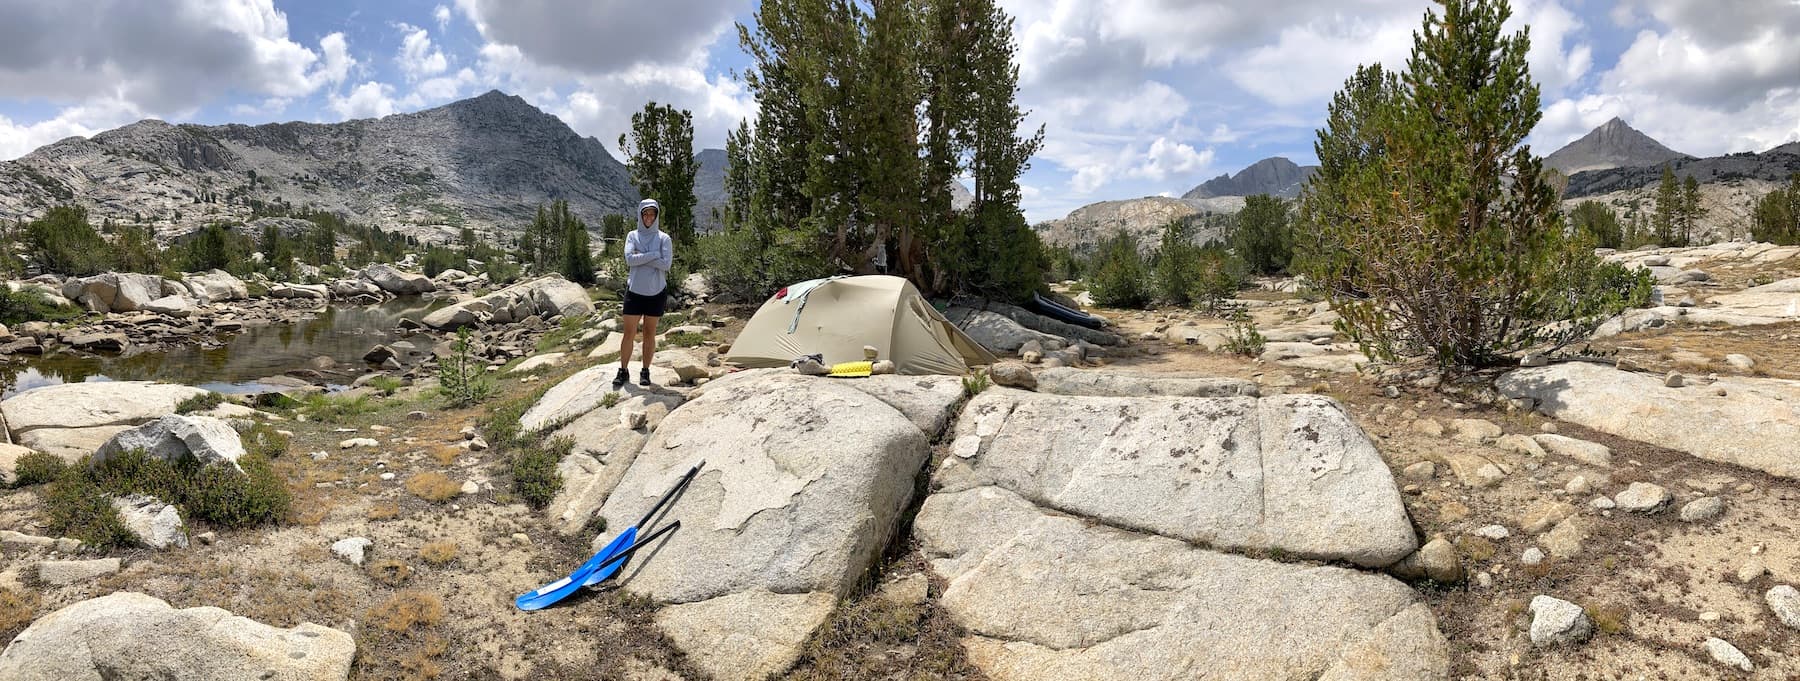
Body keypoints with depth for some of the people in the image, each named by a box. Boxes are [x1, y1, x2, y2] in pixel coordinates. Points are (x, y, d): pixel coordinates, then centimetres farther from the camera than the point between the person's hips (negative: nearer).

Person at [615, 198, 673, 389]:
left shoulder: (664, 238, -1)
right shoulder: (632, 236, 3)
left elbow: (665, 264, -15)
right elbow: (629, 259, -13)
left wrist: (640, 257, -14)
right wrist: (654, 255, -16)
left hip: (656, 292, 0)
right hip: (635, 291, 0)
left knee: (650, 333, 8)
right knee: (629, 333, 0)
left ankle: (645, 371, 17)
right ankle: (623, 371, 10)